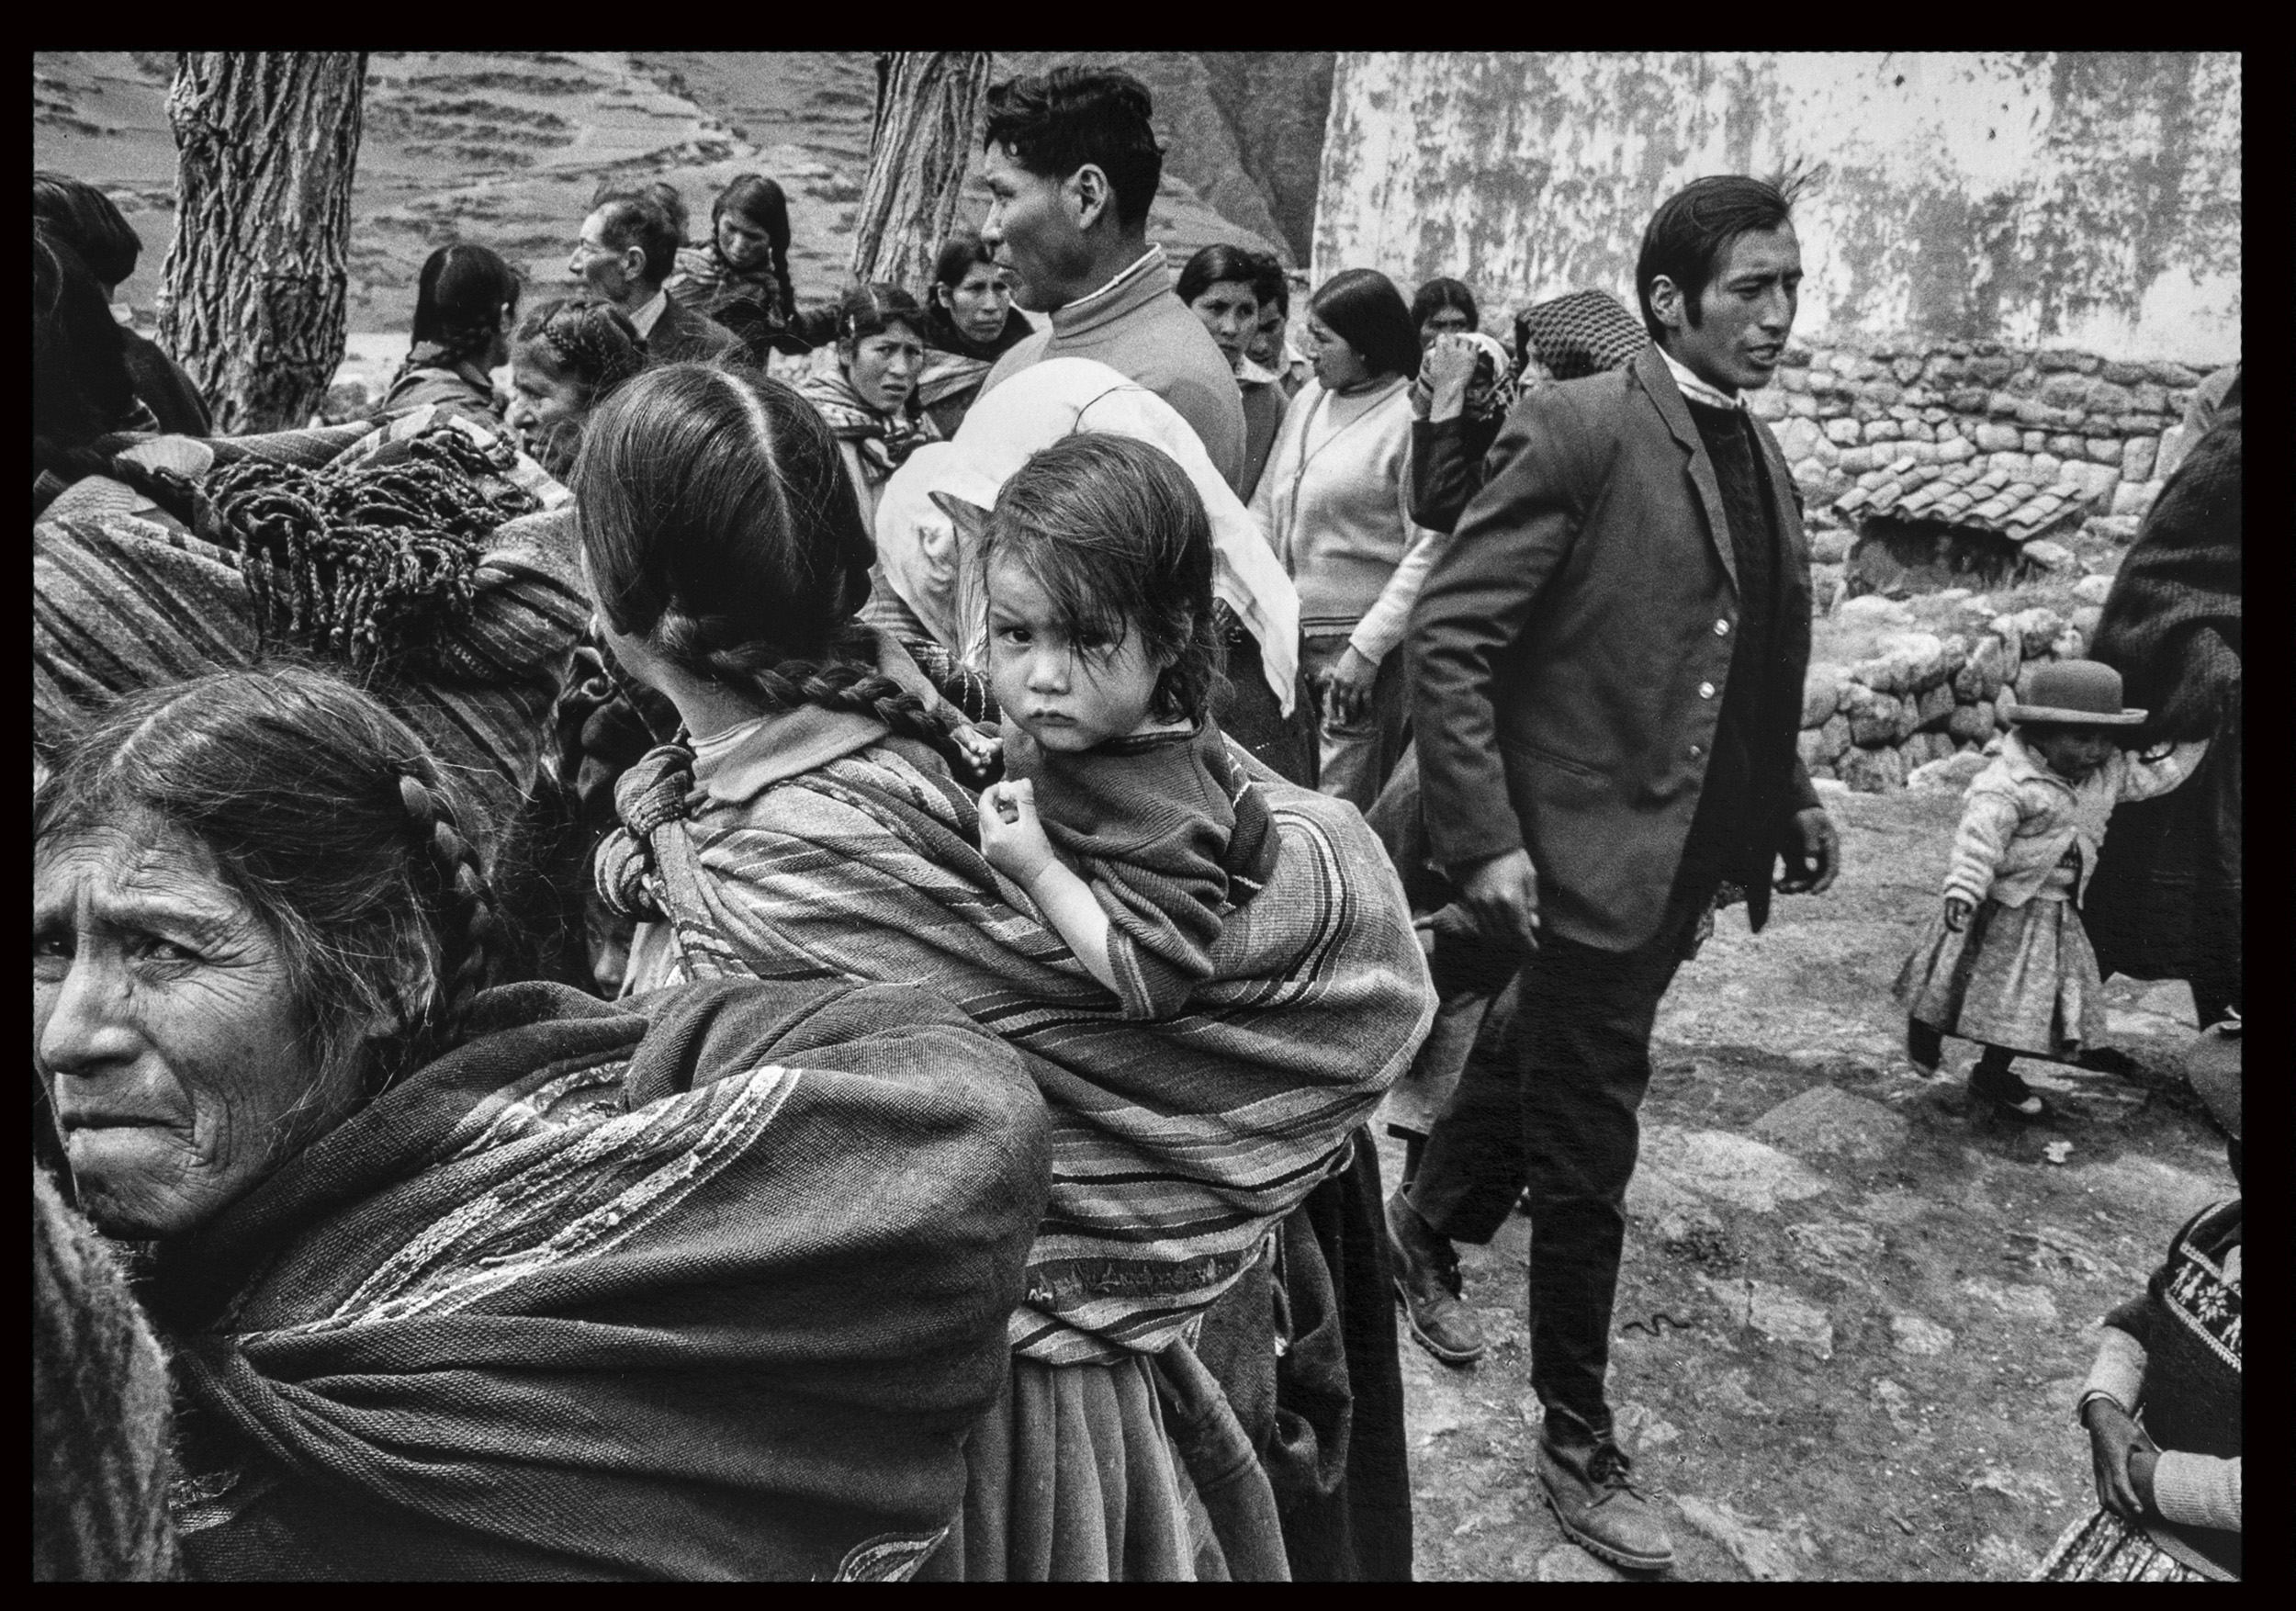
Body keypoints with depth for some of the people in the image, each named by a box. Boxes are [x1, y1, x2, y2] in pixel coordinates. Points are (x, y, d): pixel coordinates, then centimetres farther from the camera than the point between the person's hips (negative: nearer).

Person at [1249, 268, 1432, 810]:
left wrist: (1366, 650, -16)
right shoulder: (1307, 401, 12)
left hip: (1367, 647, -7)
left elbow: (1431, 549, -13)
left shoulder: (1414, 417, -9)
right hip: (1288, 638, 7)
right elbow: (1265, 510, 18)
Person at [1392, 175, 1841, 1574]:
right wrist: (1484, 838, -22)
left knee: (1542, 1061, 25)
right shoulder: (1580, 431, -14)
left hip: (1684, 863, 8)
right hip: (1586, 857, -8)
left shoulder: (1760, 457, 10)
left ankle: (1432, 1227, 52)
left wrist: (1790, 797, 10)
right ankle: (1581, 1445, 22)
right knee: (1586, 1159, 4)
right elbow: (1448, 637, -18)